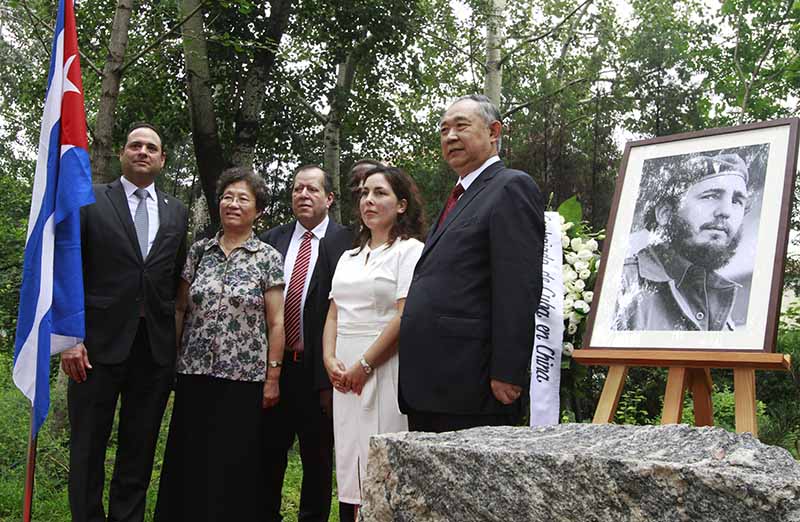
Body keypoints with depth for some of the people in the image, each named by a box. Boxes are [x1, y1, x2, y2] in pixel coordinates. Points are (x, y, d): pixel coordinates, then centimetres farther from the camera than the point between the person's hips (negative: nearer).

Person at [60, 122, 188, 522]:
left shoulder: (177, 213, 12)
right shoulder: (89, 201, 3)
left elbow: (178, 280, 12)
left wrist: (178, 338, 5)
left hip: (156, 347, 3)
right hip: (100, 343, -3)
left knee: (140, 448, 10)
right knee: (88, 448, 6)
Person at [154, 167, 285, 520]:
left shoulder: (268, 258, 0)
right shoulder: (199, 251, 9)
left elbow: (276, 322, -1)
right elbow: (180, 309, 11)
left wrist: (273, 376, -5)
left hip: (244, 378, -3)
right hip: (195, 375, 3)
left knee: (234, 467, 3)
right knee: (189, 463, 8)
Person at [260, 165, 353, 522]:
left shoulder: (345, 243, -6)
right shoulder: (272, 239, 8)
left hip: (317, 370, -4)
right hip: (273, 365, 4)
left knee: (317, 461, 11)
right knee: (268, 454, 15)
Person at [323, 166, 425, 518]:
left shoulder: (410, 250, -4)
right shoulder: (349, 257, 18)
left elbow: (406, 317, -13)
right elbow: (333, 316, 16)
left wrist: (364, 365, -13)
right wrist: (330, 360, -1)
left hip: (386, 369, -6)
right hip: (345, 374, 7)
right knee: (352, 459, 9)